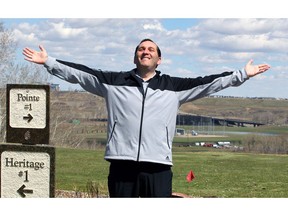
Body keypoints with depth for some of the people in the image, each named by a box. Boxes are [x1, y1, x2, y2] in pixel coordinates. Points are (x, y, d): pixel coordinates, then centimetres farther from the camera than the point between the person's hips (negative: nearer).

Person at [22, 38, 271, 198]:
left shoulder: (174, 86, 11)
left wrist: (242, 74, 8)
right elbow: (80, 73, 10)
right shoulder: (113, 81, 11)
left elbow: (207, 82, 11)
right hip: (122, 164, 0)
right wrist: (49, 62, 5)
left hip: (158, 167, 0)